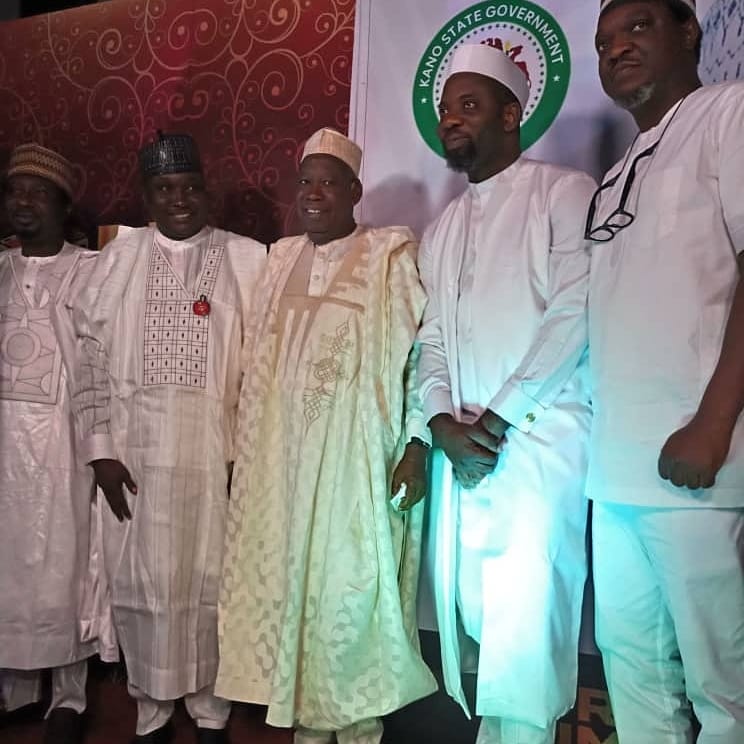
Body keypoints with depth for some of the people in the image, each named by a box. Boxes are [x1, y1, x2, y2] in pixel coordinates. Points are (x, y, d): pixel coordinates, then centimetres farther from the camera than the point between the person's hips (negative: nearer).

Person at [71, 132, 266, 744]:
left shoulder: (248, 259, 2)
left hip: (217, 450, -1)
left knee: (212, 581, 7)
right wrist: (101, 449, -1)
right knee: (140, 582, 9)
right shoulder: (119, 257, 7)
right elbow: (93, 357, 5)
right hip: (135, 450, 2)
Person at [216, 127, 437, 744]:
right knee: (289, 581, 10)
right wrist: (249, 447, 14)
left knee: (350, 584, 1)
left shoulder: (391, 254, -3)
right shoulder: (280, 259, 13)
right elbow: (260, 360, 17)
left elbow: (417, 351, -8)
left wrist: (416, 444, -15)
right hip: (283, 456, 5)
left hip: (354, 457, -5)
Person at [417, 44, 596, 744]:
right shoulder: (440, 230, 21)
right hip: (459, 445, 6)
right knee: (471, 607, 7)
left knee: (525, 616, -10)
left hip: (540, 438, -5)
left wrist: (499, 416, -12)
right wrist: (443, 422, -5)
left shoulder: (565, 192, 2)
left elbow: (575, 311, -10)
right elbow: (431, 338, 13)